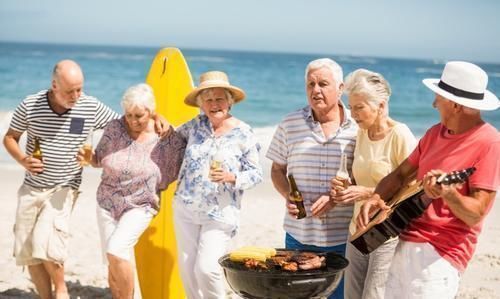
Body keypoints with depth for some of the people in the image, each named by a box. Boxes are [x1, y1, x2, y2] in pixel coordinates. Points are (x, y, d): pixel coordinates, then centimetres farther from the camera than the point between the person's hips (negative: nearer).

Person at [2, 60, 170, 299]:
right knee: (27, 253, 5)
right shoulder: (30, 106, -8)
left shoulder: (91, 107, -9)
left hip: (63, 189, -2)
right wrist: (22, 159, -13)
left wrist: (155, 117, -13)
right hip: (31, 187, 3)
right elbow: (9, 138, 6)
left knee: (45, 241, -22)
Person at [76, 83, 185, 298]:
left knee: (116, 251, -25)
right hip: (107, 203, 3)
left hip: (140, 206, -3)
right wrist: (87, 158, -10)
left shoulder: (166, 138, -13)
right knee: (113, 265, 2)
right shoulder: (113, 129, -6)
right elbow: (100, 160, 6)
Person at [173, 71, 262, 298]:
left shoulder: (243, 133, -7)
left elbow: (256, 174, -5)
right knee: (187, 268, 9)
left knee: (206, 268, -12)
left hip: (219, 213, -4)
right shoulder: (196, 125, 3)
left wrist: (231, 177, -22)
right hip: (185, 208, 5)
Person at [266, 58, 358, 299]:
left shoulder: (357, 127, -3)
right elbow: (277, 169, 12)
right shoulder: (290, 124, 4)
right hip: (299, 234, 2)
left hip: (344, 236, -1)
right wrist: (288, 195, -8)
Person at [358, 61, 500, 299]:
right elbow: (401, 173, 15)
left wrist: (447, 193, -35)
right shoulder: (436, 132, 9)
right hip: (406, 244, 7)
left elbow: (476, 214, -16)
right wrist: (376, 198, -4)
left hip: (440, 254, -7)